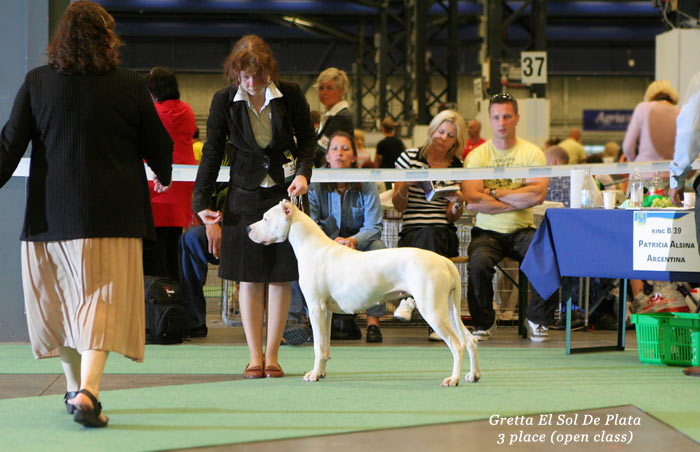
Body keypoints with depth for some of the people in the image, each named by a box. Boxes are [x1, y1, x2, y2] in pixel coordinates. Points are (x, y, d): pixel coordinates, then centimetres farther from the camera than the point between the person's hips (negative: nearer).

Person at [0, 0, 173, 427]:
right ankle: (87, 391, -21)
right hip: (113, 213, -2)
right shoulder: (131, 84, -1)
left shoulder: (37, 82, 1)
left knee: (60, 300, 16)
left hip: (52, 212, 2)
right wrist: (164, 178, 28)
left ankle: (75, 387, 28)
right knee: (102, 299, -4)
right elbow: (158, 145, 8)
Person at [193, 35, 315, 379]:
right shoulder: (224, 101, -8)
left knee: (280, 275, -1)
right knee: (250, 277, 0)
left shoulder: (290, 95, -9)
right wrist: (201, 201, -5)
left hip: (284, 189, 0)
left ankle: (272, 355, 8)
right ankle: (255, 356, 8)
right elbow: (212, 153, -1)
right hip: (246, 193, 0)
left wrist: (303, 173, -13)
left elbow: (307, 139, 4)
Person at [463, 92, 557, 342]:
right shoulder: (477, 156, 2)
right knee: (478, 263, -32)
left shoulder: (532, 153, 4)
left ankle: (538, 320, -2)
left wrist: (494, 193, -11)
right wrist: (518, 200, -11)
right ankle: (483, 322, -5)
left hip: (522, 230, 1)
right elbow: (472, 201, -12)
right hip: (487, 231, -1)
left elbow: (538, 194, -12)